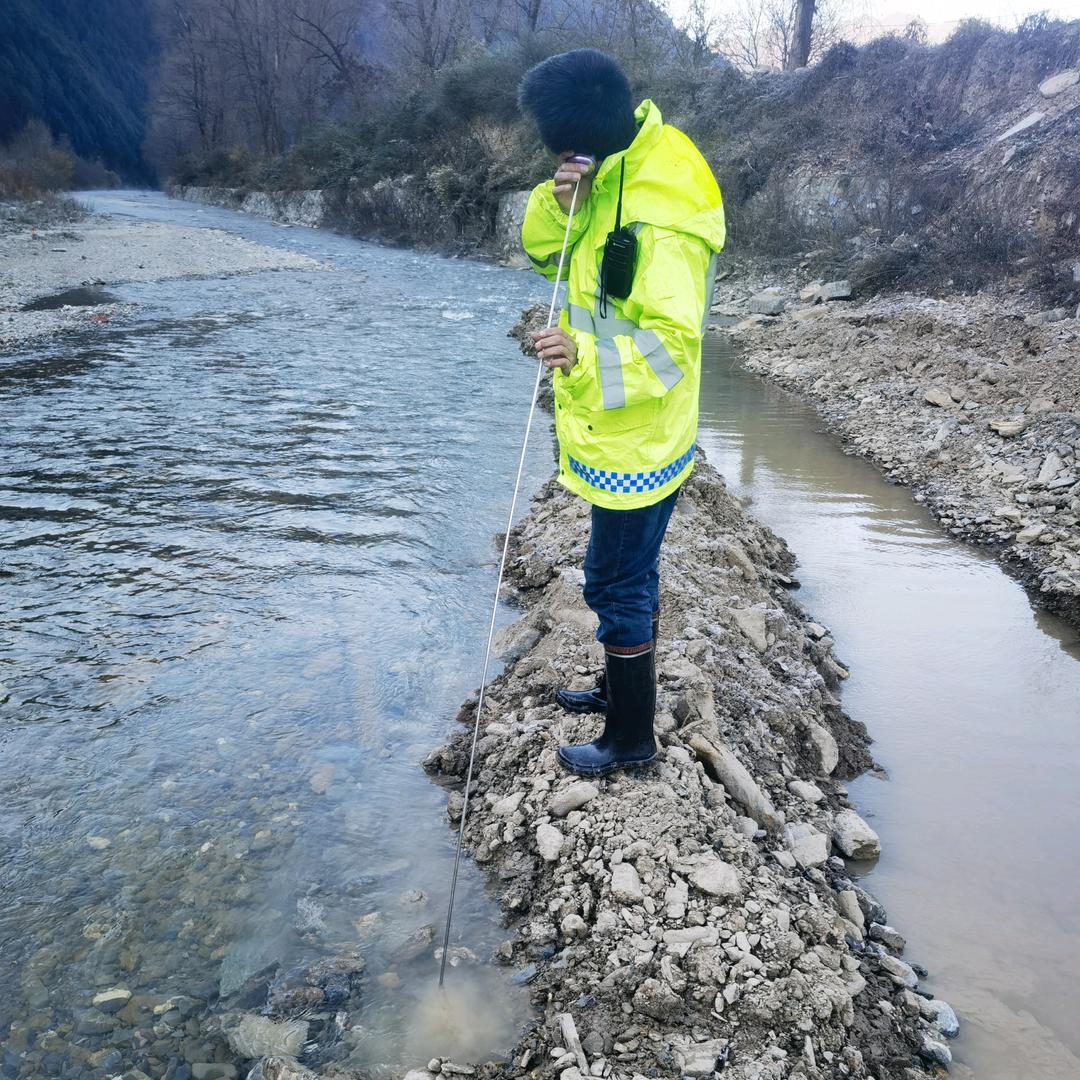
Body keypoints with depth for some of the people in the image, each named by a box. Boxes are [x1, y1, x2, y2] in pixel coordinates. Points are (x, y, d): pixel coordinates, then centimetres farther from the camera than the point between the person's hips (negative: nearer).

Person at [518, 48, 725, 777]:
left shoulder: (660, 220, -25)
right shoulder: (612, 177, 4)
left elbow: (672, 343, -29)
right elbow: (542, 253, 8)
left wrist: (585, 356, -42)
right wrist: (559, 204, -12)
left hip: (637, 443, -9)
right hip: (619, 434, 9)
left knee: (617, 584, 3)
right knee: (630, 572, 23)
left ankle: (632, 737, 22)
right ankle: (623, 688, 44)